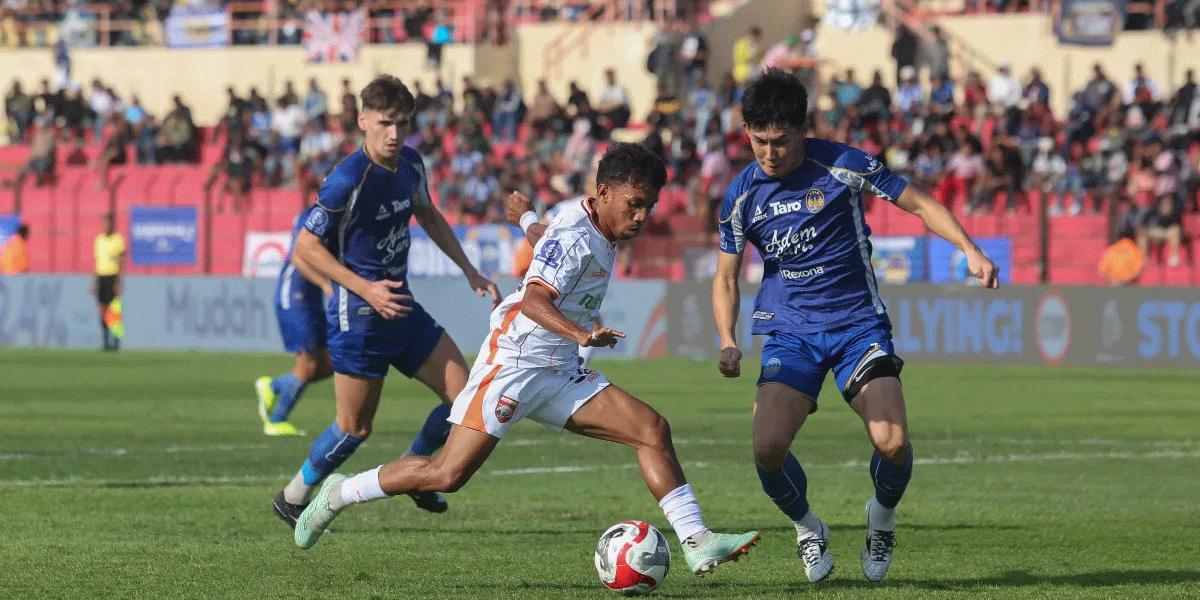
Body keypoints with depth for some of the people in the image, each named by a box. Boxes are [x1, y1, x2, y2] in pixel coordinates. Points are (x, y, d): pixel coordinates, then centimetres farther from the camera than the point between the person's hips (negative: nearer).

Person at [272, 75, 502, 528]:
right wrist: (366, 289, -23)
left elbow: (428, 216, 23)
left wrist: (470, 272, 19)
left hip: (401, 304, 7)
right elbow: (306, 246, -18)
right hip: (358, 316, -7)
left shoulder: (410, 165, 2)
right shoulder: (348, 180, -22)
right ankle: (293, 497, 23)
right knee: (355, 427, 1)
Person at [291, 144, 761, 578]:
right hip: (514, 363, -9)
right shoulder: (575, 236, -18)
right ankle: (338, 495, 8)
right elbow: (534, 300, -32)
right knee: (448, 475, -12)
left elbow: (538, 232, 31)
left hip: (560, 373, 9)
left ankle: (697, 544, -8)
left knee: (652, 429, -5)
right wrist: (582, 335, -48)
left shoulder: (598, 234, 10)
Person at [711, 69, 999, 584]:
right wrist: (728, 343, -8)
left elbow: (921, 204, 0)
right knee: (768, 448, -20)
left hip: (858, 324, -2)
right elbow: (726, 277, 8)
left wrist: (970, 250, -14)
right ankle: (808, 528, 12)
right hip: (790, 333, 2)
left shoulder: (844, 165, -9)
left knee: (893, 443, -20)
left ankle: (882, 514, 15)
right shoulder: (742, 196, -2)